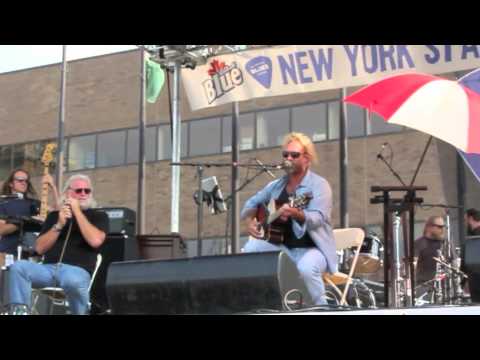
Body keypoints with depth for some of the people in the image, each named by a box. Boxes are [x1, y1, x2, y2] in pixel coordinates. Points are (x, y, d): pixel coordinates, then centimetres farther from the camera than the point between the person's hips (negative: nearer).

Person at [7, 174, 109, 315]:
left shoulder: (98, 216, 13)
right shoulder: (54, 215, 22)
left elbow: (95, 240, -9)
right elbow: (40, 248, 12)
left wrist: (77, 212, -4)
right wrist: (59, 225, -1)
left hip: (78, 269, -3)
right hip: (49, 268, 4)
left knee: (73, 281, -41)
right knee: (18, 267, -26)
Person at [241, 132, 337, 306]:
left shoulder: (319, 185, -9)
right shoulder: (276, 185, 10)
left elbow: (318, 218, -25)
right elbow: (252, 203, 17)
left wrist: (296, 214, -45)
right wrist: (249, 220, -6)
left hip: (311, 248, -6)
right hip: (281, 246, 6)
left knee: (307, 268, -37)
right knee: (250, 249, -15)